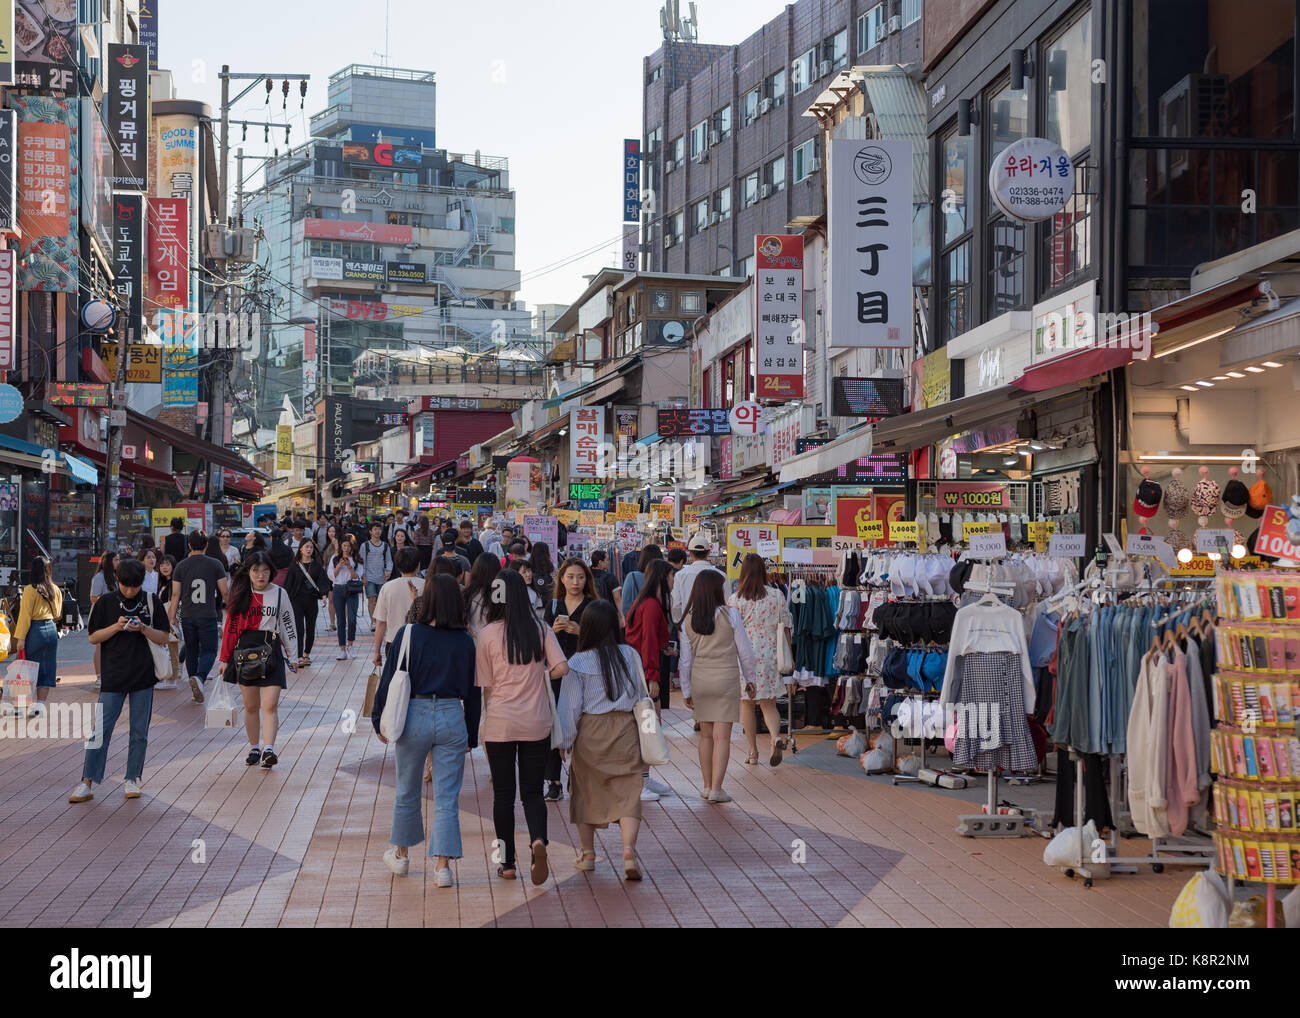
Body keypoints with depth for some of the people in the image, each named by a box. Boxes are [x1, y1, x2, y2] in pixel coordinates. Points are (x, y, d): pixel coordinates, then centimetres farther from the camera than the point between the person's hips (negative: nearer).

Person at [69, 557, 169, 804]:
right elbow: (93, 638, 3)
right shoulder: (106, 603, 2)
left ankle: (132, 780, 16)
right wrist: (116, 627, -13)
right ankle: (88, 783, -1)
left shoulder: (152, 602, 3)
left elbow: (163, 639, 3)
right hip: (113, 676, -1)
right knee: (101, 730, -4)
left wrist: (143, 629, -14)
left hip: (143, 676, 1)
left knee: (139, 732, 6)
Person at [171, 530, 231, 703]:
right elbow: (225, 593, 1)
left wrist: (171, 618, 7)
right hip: (208, 616, -2)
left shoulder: (180, 566, 3)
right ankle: (199, 677, -26)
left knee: (191, 652, 13)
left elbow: (175, 595, 2)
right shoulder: (215, 565, -2)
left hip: (187, 616, 3)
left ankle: (196, 692, 17)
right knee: (209, 651, 2)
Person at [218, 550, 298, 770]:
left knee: (270, 705, -12)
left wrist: (293, 656, 6)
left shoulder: (279, 594, 4)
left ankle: (268, 750, -18)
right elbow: (231, 627, 7)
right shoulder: (240, 595, 5)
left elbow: (288, 626, 8)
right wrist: (225, 659, 6)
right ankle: (254, 748, 21)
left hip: (271, 651, -2)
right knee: (251, 706, 9)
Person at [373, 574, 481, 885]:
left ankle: (400, 855, 32)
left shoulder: (408, 634, -7)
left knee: (406, 792, 16)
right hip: (453, 718, 1)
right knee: (447, 797, 5)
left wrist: (380, 720, 6)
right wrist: (471, 735, 14)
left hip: (414, 716, -1)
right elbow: (473, 691, 6)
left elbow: (390, 679, -5)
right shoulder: (465, 642, 1)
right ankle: (443, 864, 1)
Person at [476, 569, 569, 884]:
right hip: (537, 724, 2)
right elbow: (562, 668, -10)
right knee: (533, 791, 10)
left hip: (500, 724, -1)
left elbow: (486, 685, -3)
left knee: (503, 794, 10)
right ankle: (538, 840, -17)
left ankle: (508, 864, 14)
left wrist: (486, 720, 9)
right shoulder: (541, 631, -1)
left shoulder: (488, 634, -7)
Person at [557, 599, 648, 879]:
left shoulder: (578, 663, -9)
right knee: (627, 792, 0)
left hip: (590, 730, -1)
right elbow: (639, 693, 8)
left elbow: (570, 705, -5)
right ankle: (629, 849, -18)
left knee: (587, 791, 14)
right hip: (625, 728, 1)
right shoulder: (630, 655, -2)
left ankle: (588, 854, 23)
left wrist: (565, 739, 4)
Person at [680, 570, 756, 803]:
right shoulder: (730, 615, -7)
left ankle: (707, 786, 18)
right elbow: (745, 652, -2)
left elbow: (686, 659, 5)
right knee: (722, 736, -2)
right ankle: (716, 789, -6)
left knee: (706, 735, 14)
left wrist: (686, 691, 13)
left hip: (699, 680, 3)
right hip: (726, 679, -3)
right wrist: (749, 679, 12)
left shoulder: (689, 620, 2)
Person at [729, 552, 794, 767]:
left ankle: (753, 752, 12)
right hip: (769, 655, 2)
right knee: (769, 703, 8)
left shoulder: (735, 599, -8)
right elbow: (786, 627, 4)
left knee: (746, 704, 11)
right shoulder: (777, 596, -1)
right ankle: (776, 736, -20)